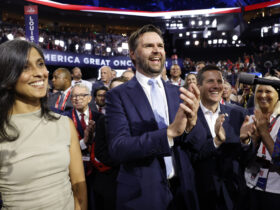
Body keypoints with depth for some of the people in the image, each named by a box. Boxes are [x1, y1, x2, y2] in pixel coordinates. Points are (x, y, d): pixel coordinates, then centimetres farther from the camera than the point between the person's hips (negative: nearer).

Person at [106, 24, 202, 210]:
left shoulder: (178, 93, 2)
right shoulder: (118, 95, -9)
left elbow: (196, 146, 2)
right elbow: (117, 149, -19)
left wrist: (191, 123, -20)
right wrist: (170, 132, -28)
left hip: (182, 191, 4)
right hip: (142, 194, -4)